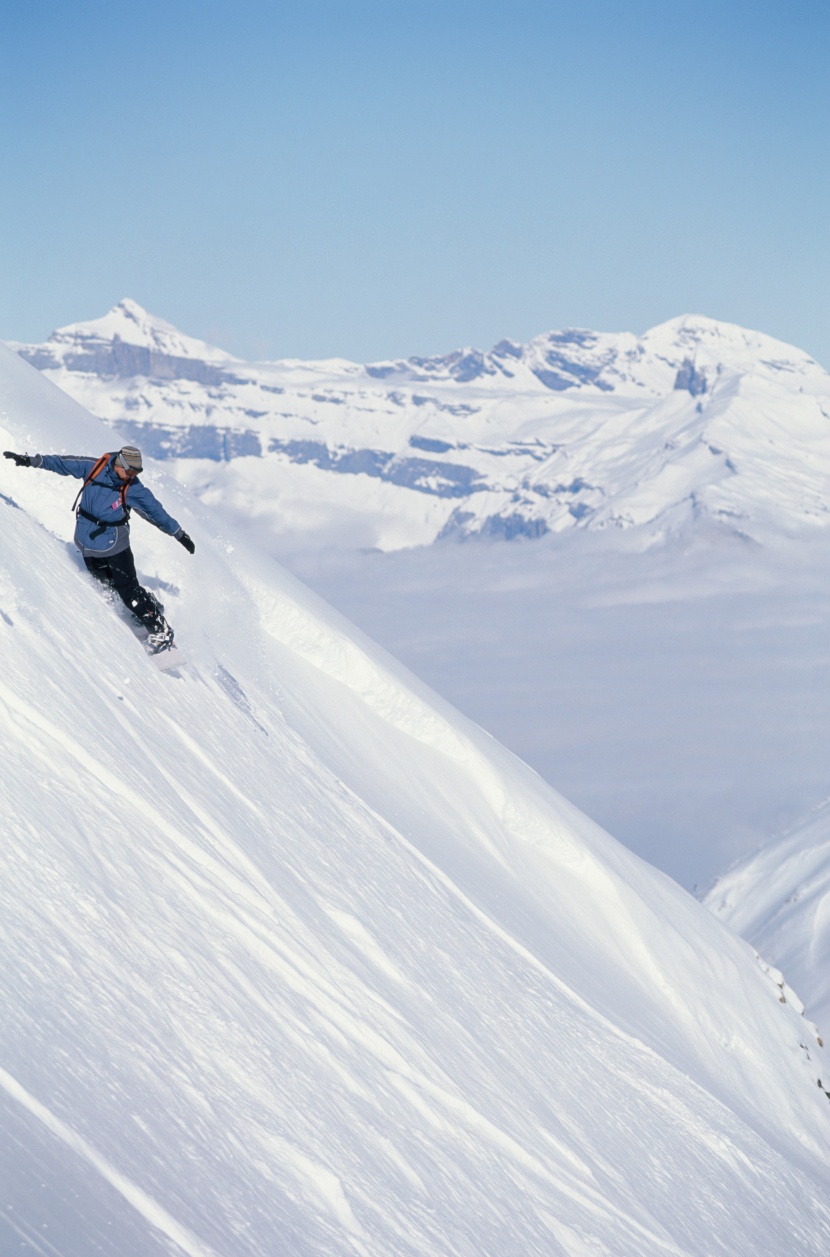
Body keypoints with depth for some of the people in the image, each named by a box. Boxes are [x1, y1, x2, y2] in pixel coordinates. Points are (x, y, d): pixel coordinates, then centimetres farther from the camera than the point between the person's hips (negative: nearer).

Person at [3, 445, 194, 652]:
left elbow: (156, 511, -2)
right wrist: (31, 460, -4)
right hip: (88, 542, 4)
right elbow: (63, 463, -1)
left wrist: (179, 533, 5)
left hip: (115, 545, -4)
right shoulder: (93, 468, -9)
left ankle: (160, 630, 1)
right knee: (107, 587, 6)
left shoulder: (134, 490, -13)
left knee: (128, 590, -7)